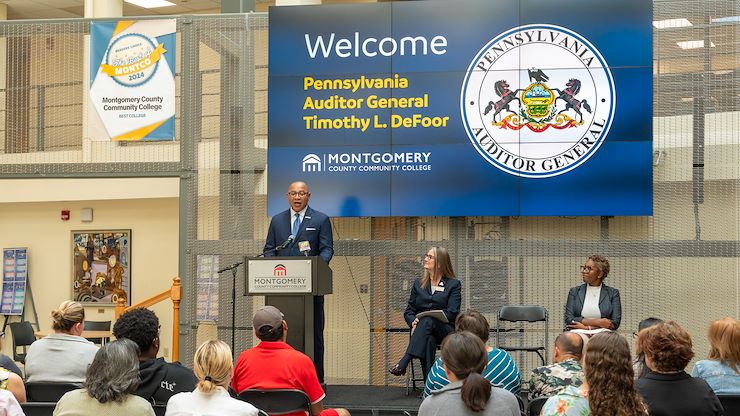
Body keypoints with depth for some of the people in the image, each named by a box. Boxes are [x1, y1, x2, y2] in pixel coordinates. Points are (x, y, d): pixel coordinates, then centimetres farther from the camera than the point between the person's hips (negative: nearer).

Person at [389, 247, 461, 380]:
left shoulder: (453, 284, 8)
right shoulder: (419, 283, 20)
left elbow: (452, 313, -5)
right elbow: (408, 311, 17)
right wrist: (413, 322, -10)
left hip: (445, 330, -2)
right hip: (422, 330, 3)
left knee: (427, 321, -38)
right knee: (428, 340, -37)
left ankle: (403, 363, -49)